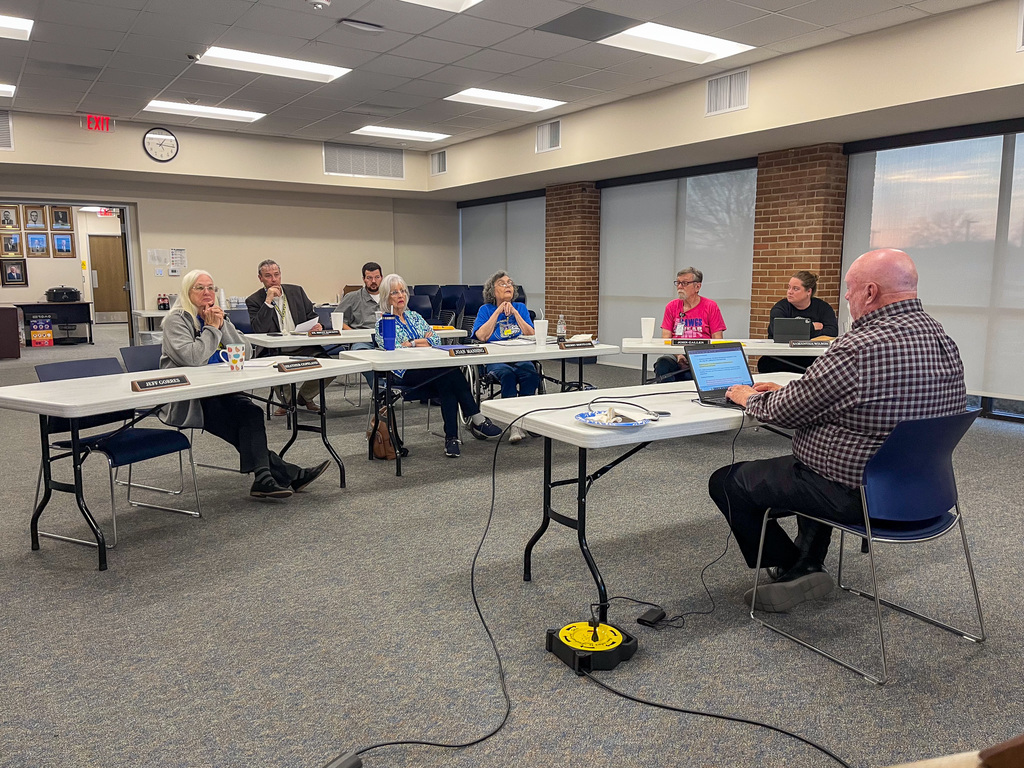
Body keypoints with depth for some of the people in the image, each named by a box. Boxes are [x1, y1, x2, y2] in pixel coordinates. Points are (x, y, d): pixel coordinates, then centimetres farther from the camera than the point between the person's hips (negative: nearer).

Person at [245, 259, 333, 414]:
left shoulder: (297, 291, 13)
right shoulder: (254, 301, 2)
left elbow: (312, 315, 17)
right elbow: (258, 330, -12)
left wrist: (317, 326, -7)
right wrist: (268, 301, -16)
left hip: (303, 348, 3)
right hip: (276, 352, -3)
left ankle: (304, 396, 11)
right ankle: (287, 401, 1)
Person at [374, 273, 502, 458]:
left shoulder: (415, 317, 24)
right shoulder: (383, 323, 8)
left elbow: (435, 339, 13)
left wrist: (412, 343, -4)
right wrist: (423, 341, -2)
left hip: (431, 370, 5)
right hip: (407, 374, -5)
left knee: (448, 384, -32)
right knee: (451, 370, -31)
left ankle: (451, 437, -34)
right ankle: (476, 418, -26)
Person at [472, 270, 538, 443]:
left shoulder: (521, 307, 17)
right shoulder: (486, 309, 11)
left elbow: (531, 335, 4)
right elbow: (482, 336, -7)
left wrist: (514, 313, -2)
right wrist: (498, 312, -4)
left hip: (521, 358, 2)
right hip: (495, 360, -2)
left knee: (531, 375, -32)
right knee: (508, 374, -35)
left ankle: (520, 423, -26)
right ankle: (514, 424, -31)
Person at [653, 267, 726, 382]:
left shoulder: (710, 307, 6)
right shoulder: (671, 307, 14)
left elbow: (717, 340, 2)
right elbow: (666, 338, 6)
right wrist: (678, 355, -14)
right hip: (676, 354, 2)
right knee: (662, 363, -31)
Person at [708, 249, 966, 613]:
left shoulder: (858, 349, -28)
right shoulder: (942, 339, 4)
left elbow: (785, 412, -17)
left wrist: (751, 398, 4)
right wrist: (787, 390, 15)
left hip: (855, 495, -10)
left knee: (726, 482, -1)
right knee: (814, 466, 37)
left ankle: (794, 570, 10)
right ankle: (809, 562, 37)